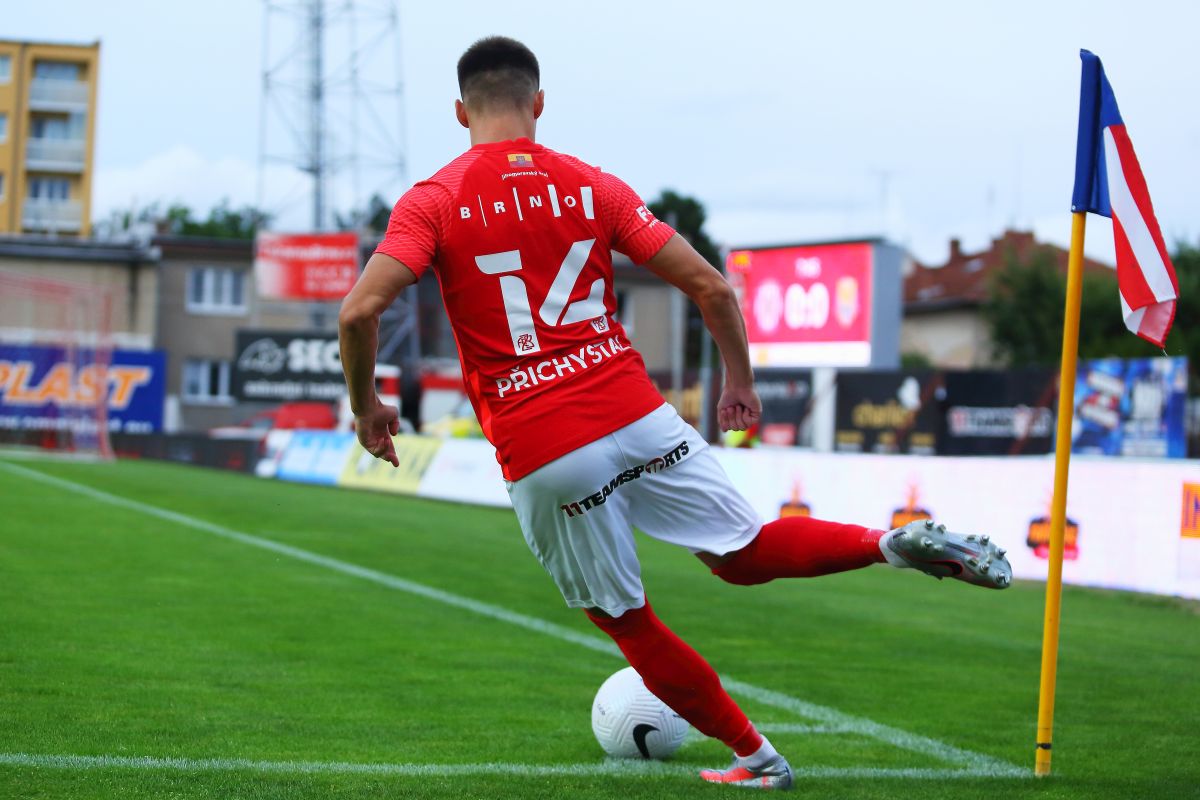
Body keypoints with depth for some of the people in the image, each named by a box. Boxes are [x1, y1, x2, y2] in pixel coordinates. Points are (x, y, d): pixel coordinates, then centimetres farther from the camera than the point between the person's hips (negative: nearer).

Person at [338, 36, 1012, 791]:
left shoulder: (432, 202, 0)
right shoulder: (592, 186, 7)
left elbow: (360, 310, -14)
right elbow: (711, 286, 4)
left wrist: (366, 404, 4)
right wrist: (741, 380, 19)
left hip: (543, 460, -2)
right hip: (639, 418, 2)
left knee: (628, 622, 15)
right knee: (744, 551, 18)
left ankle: (755, 757, 21)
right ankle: (896, 542, -4)